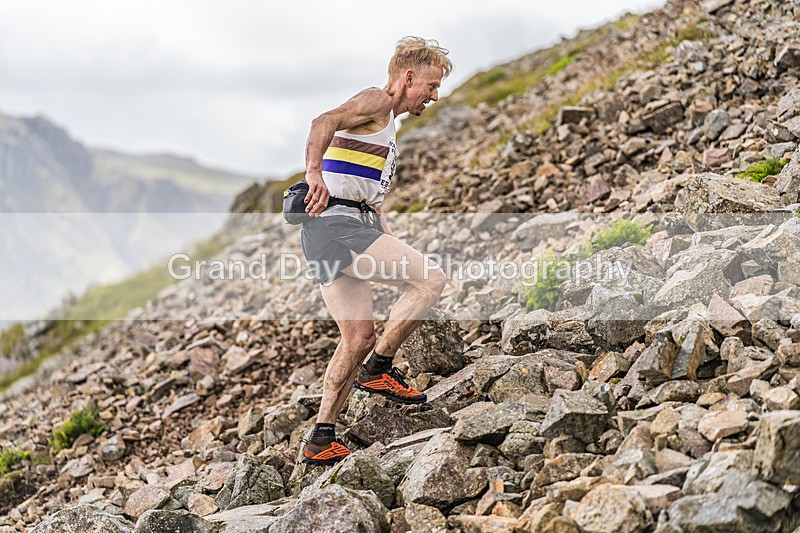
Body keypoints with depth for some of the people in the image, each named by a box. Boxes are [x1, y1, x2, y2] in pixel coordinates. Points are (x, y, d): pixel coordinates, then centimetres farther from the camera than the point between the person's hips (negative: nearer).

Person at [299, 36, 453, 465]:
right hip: (337, 224, -10)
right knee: (431, 279, -17)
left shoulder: (386, 125, 30)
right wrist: (314, 172, -38)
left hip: (352, 224, 10)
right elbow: (326, 121, -22)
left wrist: (396, 247, 30)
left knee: (360, 336, 9)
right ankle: (378, 369, -9)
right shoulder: (375, 101, -1)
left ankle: (321, 439, 12)